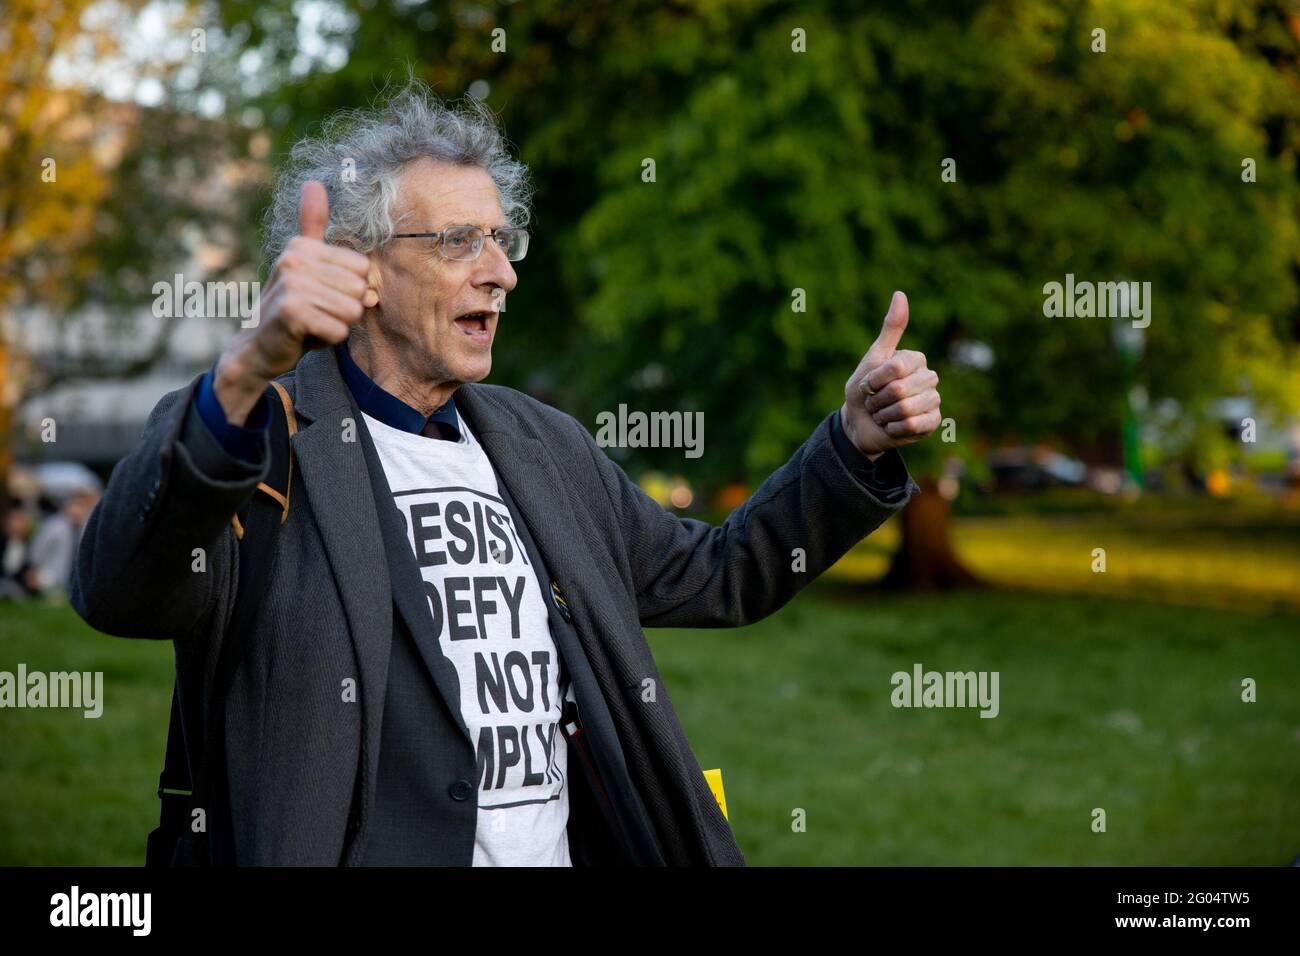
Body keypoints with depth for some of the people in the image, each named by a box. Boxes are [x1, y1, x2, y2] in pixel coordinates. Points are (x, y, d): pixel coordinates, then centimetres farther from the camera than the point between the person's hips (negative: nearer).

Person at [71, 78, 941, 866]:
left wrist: (857, 445, 9)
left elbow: (715, 579, 23)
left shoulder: (546, 447, 14)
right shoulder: (259, 438, -9)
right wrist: (245, 377, -43)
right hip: (374, 850, -6)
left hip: (567, 848, 6)